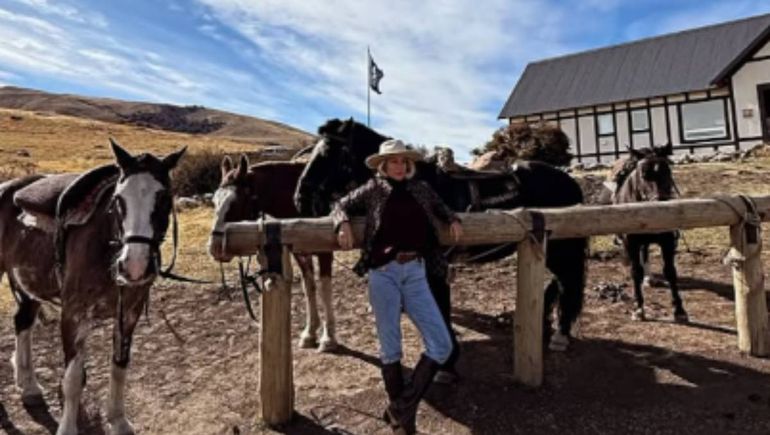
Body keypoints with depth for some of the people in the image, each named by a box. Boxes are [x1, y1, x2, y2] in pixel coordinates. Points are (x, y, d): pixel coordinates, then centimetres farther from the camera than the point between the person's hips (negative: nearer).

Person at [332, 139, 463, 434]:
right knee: (390, 348, 7)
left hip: (415, 272, 3)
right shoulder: (372, 190, 5)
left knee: (442, 345, -2)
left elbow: (440, 208, 29)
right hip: (384, 272, -3)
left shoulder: (420, 189, 12)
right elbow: (341, 206, 13)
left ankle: (402, 408, 12)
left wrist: (453, 220, 9)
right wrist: (343, 223, -8)